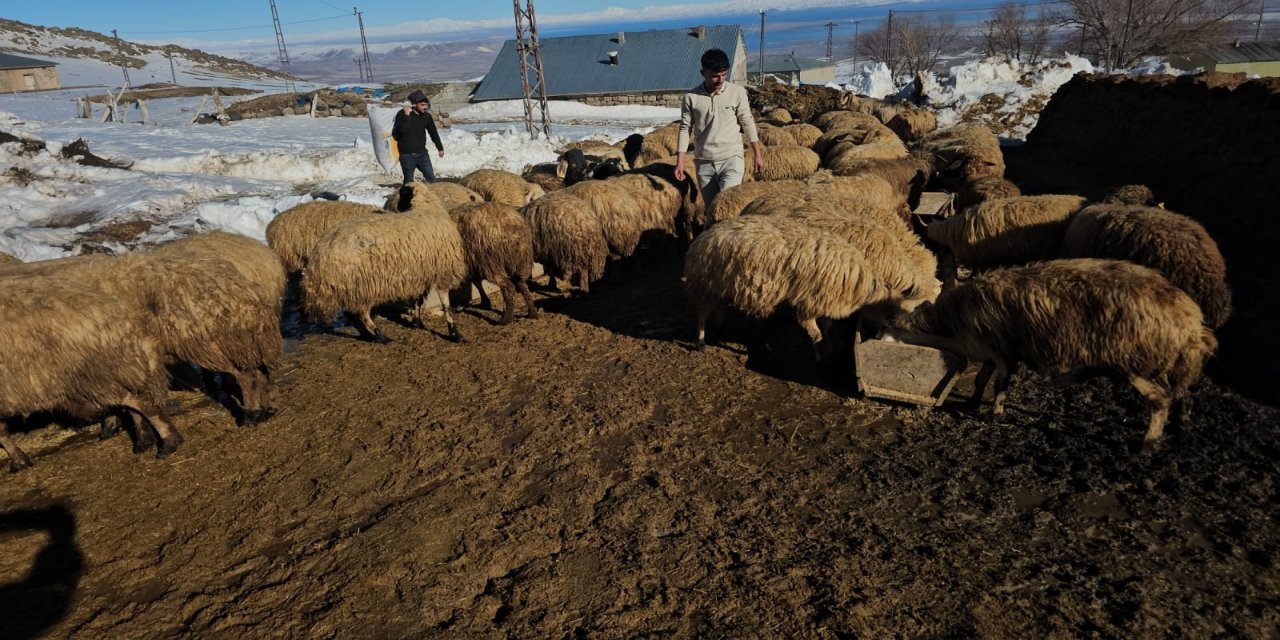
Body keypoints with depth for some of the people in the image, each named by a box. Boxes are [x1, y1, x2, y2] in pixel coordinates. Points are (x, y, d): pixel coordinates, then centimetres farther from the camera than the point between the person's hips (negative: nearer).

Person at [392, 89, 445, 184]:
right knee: (409, 181, 4)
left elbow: (433, 132, 15)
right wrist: (406, 116, -28)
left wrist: (440, 148, 23)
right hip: (407, 155, -3)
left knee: (431, 178, -4)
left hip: (422, 153, 3)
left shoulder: (426, 116, 3)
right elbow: (402, 130, -22)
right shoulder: (402, 114, -8)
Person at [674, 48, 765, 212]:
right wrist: (680, 160, -3)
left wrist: (757, 155, 5)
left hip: (731, 159, -1)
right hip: (704, 163, 2)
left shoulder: (737, 92, -3)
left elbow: (748, 123, 4)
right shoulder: (690, 97, -2)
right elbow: (685, 128, 3)